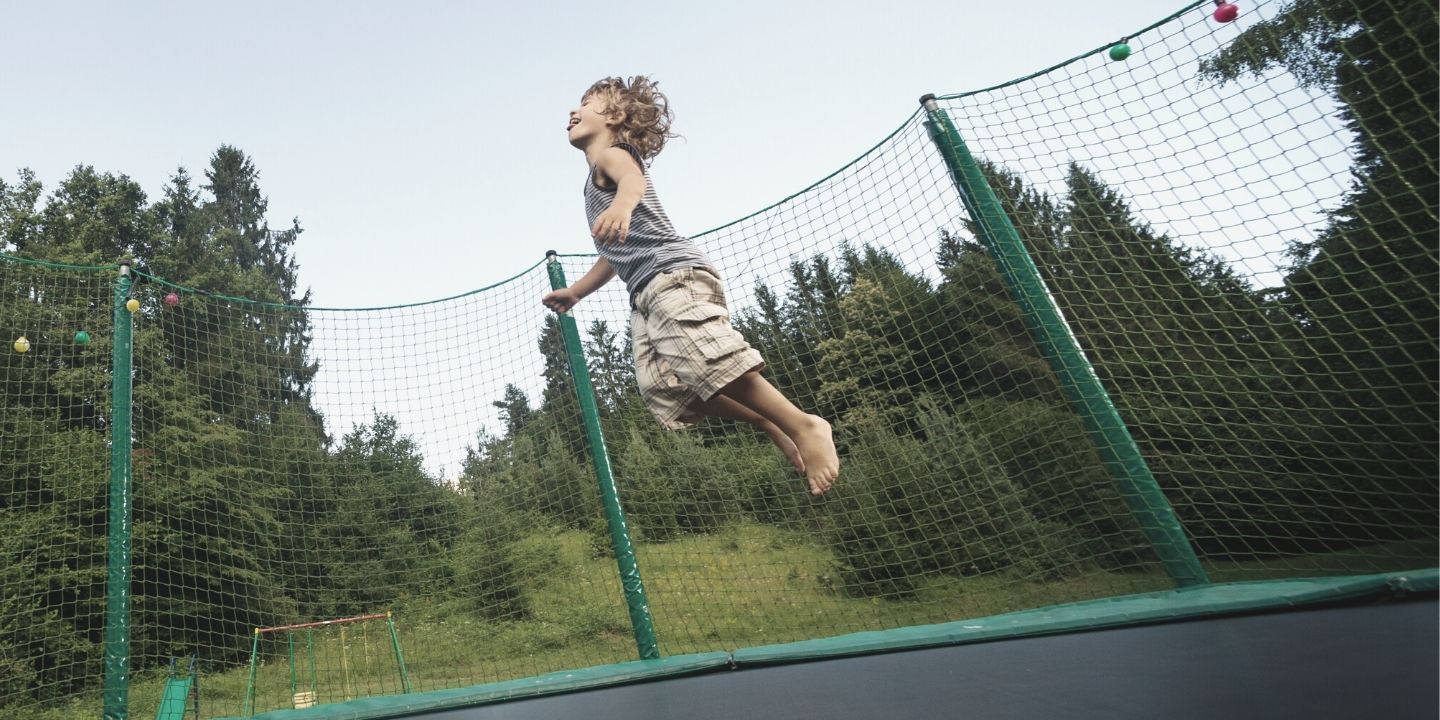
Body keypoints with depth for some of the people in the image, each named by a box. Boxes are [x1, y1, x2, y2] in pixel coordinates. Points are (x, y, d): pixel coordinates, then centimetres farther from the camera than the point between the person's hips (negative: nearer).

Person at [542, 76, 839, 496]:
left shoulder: (611, 154, 6)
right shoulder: (595, 181, 34)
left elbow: (632, 178, -22)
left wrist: (622, 203, -46)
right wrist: (573, 293, 50)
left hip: (673, 272, -9)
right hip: (644, 292, 9)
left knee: (703, 359, -26)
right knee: (659, 384, -10)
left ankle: (803, 426, -15)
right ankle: (771, 426, -7)